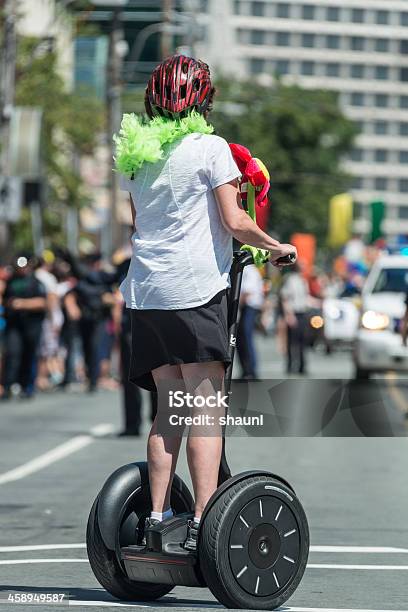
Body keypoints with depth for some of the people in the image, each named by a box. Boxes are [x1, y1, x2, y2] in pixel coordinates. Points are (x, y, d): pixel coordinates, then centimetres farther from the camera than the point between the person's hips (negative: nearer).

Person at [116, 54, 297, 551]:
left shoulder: (134, 153, 12)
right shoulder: (210, 148, -5)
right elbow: (234, 222, -8)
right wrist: (275, 246, 7)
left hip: (146, 288, 6)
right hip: (195, 286, -6)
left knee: (168, 410, 11)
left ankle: (157, 518, 7)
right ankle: (202, 523, -10)